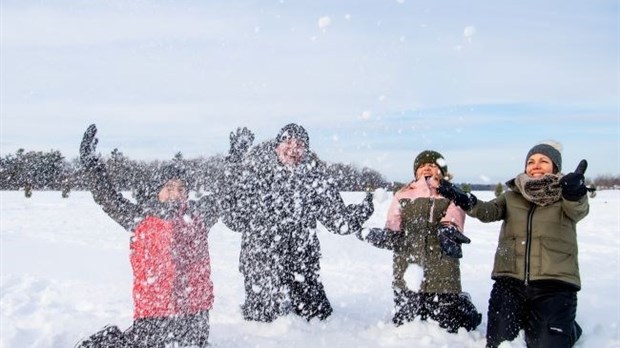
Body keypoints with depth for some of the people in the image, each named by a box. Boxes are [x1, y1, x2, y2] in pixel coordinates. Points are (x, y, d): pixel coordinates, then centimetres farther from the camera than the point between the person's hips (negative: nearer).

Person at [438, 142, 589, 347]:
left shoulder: (564, 198, 2)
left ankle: (568, 328, 25)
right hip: (509, 281, 3)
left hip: (554, 284, -3)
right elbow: (489, 211, -5)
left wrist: (575, 194, -45)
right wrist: (466, 202, -27)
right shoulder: (512, 196, 11)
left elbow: (578, 209, -20)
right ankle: (523, 319, 36)